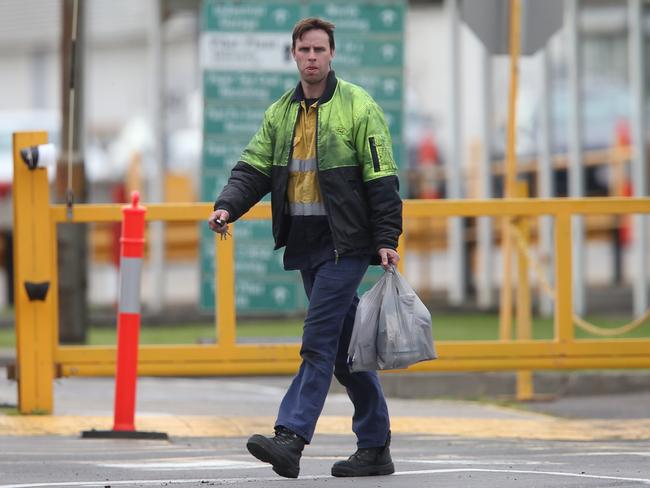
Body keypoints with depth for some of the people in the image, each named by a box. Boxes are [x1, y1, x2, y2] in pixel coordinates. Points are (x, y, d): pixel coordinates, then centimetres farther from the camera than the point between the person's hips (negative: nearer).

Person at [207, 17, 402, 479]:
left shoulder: (359, 107, -6)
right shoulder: (280, 113, 12)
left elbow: (382, 178, -8)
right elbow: (254, 168, 11)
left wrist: (386, 240, -13)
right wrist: (227, 206, -8)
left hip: (345, 242, -7)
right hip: (305, 244, 7)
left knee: (319, 341, -13)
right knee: (346, 346, 10)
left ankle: (291, 440, -19)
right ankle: (375, 448, 16)